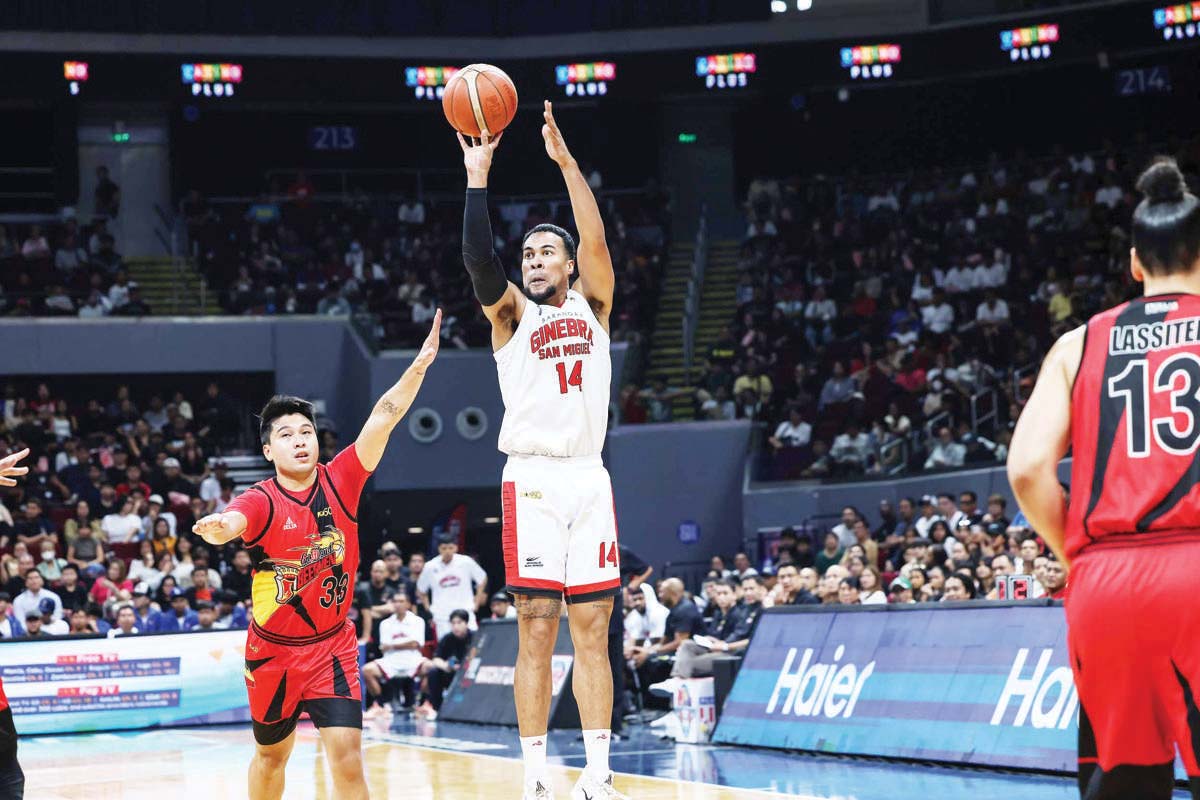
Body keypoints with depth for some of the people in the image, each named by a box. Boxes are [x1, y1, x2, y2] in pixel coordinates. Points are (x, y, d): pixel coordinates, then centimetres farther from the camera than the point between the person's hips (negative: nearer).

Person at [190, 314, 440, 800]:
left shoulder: (339, 481, -8)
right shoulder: (261, 501, -16)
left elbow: (384, 416, -15)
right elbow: (232, 522, -39)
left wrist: (418, 367, -25)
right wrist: (217, 527, -63)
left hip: (332, 646, 1)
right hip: (273, 651, -1)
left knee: (346, 755, -15)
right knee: (271, 756, 17)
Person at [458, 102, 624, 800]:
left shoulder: (592, 305, 14)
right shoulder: (512, 313, 9)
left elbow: (597, 238, -3)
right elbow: (478, 257, -10)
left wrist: (566, 159, -9)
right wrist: (477, 176, -14)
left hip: (590, 479, 2)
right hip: (532, 479, -2)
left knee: (593, 630, 3)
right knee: (536, 630, -5)